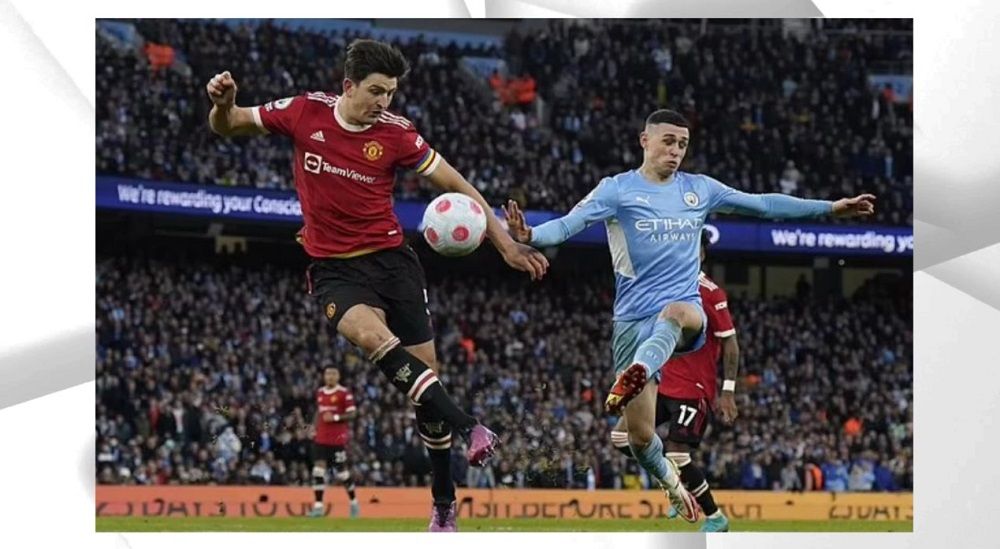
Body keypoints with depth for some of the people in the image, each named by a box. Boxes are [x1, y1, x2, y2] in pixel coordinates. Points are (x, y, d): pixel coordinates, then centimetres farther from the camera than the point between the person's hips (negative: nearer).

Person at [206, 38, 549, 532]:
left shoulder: (396, 133, -6)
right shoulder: (305, 112, -5)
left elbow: (457, 187, 1)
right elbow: (227, 126, 8)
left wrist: (507, 246, -3)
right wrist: (223, 103, -16)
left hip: (391, 259, 1)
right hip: (334, 269, -1)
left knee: (424, 370, -3)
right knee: (372, 334, -33)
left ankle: (444, 502, 12)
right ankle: (468, 429, -37)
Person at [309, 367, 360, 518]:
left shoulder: (344, 393, -7)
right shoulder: (320, 393, 12)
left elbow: (352, 414, -9)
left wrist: (336, 417, -21)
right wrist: (315, 429, 13)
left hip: (338, 439, -5)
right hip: (321, 438, 5)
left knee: (342, 472, 1)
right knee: (318, 469, -7)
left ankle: (354, 502, 23)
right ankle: (318, 506, -5)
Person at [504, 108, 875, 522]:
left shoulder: (699, 189, 11)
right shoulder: (617, 189, -1)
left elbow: (763, 205, 16)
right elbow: (569, 223, -14)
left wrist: (830, 208, 14)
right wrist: (530, 236, -35)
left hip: (685, 310, 1)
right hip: (634, 319, -1)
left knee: (678, 312, -39)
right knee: (639, 435, -4)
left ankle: (636, 374, -63)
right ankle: (672, 486, 25)